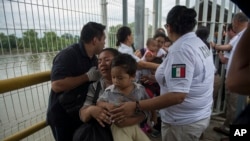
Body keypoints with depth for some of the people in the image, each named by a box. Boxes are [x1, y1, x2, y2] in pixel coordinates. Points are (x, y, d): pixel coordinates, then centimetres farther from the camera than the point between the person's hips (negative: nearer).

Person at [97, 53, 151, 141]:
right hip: (119, 128, -2)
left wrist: (132, 120, -15)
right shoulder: (109, 91, -7)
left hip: (135, 126, 2)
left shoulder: (140, 90, -6)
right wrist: (106, 105, -15)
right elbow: (98, 103, 7)